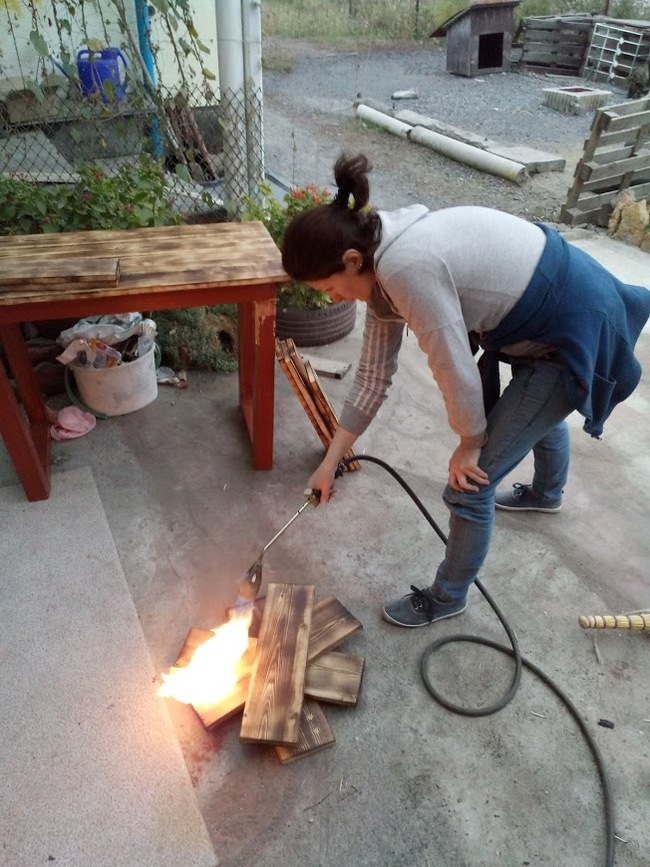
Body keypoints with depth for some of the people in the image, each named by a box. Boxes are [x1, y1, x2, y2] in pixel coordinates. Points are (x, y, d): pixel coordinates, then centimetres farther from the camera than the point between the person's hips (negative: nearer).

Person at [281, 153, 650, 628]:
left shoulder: (407, 269, -31)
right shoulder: (383, 261, -1)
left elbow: (455, 370, -25)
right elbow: (374, 373, 3)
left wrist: (470, 444, -6)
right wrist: (331, 461, 7)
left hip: (572, 335, -9)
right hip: (560, 302, 10)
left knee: (470, 484, -2)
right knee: (537, 410, 38)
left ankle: (447, 598, 24)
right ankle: (548, 493, 71)